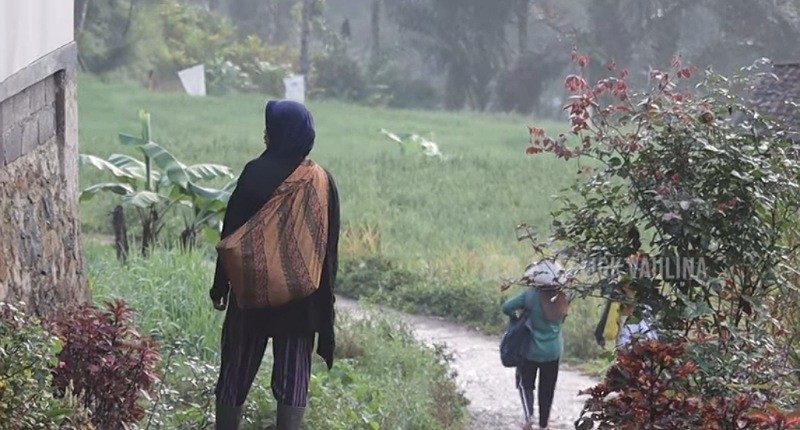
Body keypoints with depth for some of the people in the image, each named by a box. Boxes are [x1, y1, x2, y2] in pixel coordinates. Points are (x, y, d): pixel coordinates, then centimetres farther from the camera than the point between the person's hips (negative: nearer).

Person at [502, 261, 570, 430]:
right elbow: (561, 319, 4)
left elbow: (506, 307, -21)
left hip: (531, 351, -3)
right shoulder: (563, 299, -10)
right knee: (547, 389, 16)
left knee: (526, 384, 16)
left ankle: (529, 415, -6)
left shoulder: (531, 296, -21)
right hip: (553, 352, 3)